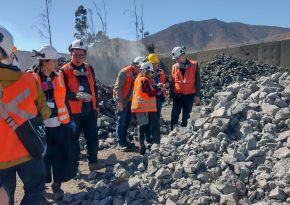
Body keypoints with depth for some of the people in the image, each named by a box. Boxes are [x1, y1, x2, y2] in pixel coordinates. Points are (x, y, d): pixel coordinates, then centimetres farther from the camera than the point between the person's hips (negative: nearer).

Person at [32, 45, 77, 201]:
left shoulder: (59, 77, 5)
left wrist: (69, 119, 11)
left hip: (60, 123, 3)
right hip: (42, 125, -3)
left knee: (61, 155, 7)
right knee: (43, 156, 9)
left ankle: (57, 185, 24)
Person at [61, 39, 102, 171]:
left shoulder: (89, 69, 10)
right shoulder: (65, 70, -6)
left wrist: (96, 105, 16)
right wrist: (77, 95, -29)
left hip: (90, 110, 4)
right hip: (73, 111, -4)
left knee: (92, 136, 9)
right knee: (73, 138, 7)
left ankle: (93, 161, 22)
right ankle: (73, 164, 22)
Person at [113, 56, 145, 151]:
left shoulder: (136, 74, 5)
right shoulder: (124, 72, -17)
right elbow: (117, 87, -19)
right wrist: (120, 101, -20)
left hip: (129, 100, 8)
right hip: (122, 100, -8)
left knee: (127, 120, 13)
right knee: (121, 121, -4)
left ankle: (124, 139, 25)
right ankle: (120, 142, 4)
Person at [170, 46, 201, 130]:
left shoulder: (194, 65, -3)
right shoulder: (174, 67, 5)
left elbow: (197, 81, -1)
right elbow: (172, 82, 11)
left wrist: (197, 95, -6)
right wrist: (171, 95, 10)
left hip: (189, 95, -2)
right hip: (177, 95, 2)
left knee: (186, 116, 7)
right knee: (174, 116, -4)